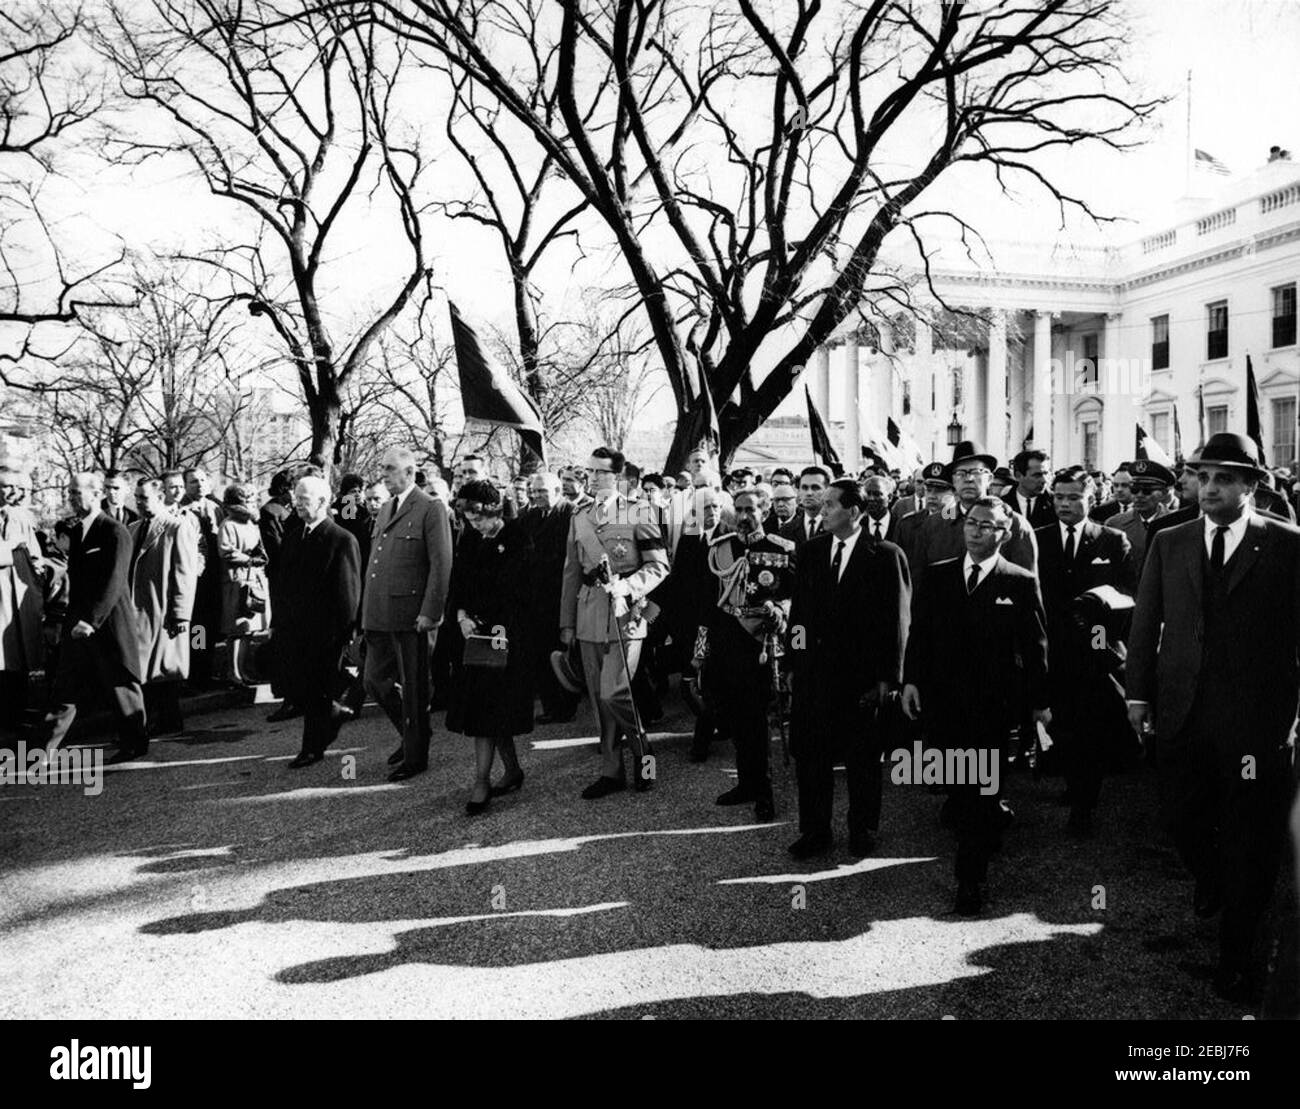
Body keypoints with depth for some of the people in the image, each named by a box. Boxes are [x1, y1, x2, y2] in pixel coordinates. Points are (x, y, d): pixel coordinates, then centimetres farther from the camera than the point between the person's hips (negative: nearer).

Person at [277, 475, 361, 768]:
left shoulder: (342, 540, -10)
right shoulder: (293, 538, 12)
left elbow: (348, 592, -11)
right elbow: (284, 583, 16)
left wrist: (343, 633, -13)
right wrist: (280, 623, 10)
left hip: (326, 631, -7)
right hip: (295, 629, 7)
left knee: (316, 691, 1)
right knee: (294, 686, 9)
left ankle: (313, 748, 14)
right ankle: (333, 713, 34)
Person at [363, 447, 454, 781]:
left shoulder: (430, 508, -8)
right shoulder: (386, 509, 18)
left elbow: (441, 565, -13)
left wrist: (430, 613, -18)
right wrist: (368, 611, 15)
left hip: (411, 615, -8)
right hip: (380, 615, 8)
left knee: (413, 687, 3)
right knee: (375, 681, 12)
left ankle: (416, 756, 16)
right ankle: (410, 735, 33)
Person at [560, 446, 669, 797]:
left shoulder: (636, 518, -2)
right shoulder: (579, 520, 13)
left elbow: (658, 565, -2)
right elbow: (572, 573, 16)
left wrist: (627, 585, -18)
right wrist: (566, 622, 13)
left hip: (625, 616, -5)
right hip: (589, 619, 5)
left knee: (613, 694, -13)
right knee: (599, 698, 8)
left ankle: (641, 752, 12)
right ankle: (611, 771, 18)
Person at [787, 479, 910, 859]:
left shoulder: (886, 556, -7)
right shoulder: (809, 551, 6)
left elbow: (897, 620, -5)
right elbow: (798, 611, 9)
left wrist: (889, 676, -8)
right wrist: (793, 664, 5)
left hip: (862, 674, -3)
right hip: (812, 669, 4)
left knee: (863, 758, 11)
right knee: (810, 755, 7)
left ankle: (863, 830, 29)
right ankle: (814, 831, 22)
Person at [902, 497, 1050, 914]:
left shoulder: (1020, 583, -2)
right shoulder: (937, 576, 8)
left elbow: (1035, 646, 0)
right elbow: (919, 632, 8)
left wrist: (1040, 701, 2)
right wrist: (911, 680, 0)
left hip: (993, 704, -3)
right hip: (942, 700, 3)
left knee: (979, 792, 0)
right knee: (958, 791, 13)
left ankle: (970, 882, 8)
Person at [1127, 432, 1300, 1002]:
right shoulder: (1168, 543, 6)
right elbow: (1146, 621, 7)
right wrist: (1138, 692, 3)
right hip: (1181, 712, 3)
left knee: (1250, 838, 6)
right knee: (1180, 818, 13)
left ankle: (1237, 955, 22)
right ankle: (1210, 881, 46)